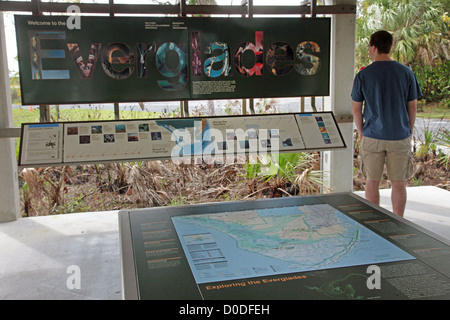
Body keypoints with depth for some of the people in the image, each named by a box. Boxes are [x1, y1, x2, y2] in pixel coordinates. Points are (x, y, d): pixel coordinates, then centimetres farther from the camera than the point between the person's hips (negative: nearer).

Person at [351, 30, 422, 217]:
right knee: (398, 184, 10)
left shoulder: (363, 75, -4)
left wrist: (361, 132, 13)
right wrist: (409, 131, 16)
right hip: (400, 137, 1)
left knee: (372, 183, 10)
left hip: (372, 137, -1)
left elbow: (356, 110, -1)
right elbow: (412, 107, 3)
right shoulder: (406, 73, -1)